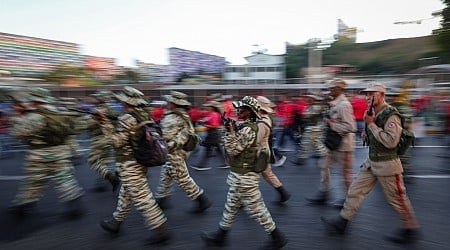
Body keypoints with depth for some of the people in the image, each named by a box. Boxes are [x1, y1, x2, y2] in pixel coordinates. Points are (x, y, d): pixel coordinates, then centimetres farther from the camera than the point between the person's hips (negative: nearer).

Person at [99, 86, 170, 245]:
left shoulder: (127, 119, -19)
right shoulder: (145, 115, 6)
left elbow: (117, 141, -19)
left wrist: (105, 123, -13)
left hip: (129, 165, -9)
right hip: (142, 161, 9)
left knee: (142, 198, -3)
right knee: (126, 194, 22)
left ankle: (161, 229, 3)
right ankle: (116, 223, 39)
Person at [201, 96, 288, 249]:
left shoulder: (247, 129, -22)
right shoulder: (245, 126, 8)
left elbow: (234, 150, -21)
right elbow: (233, 148, 14)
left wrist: (230, 132, -21)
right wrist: (231, 129, 5)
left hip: (244, 176, -10)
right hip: (239, 174, 10)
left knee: (256, 209, 2)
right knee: (231, 206, 19)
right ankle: (220, 235, 34)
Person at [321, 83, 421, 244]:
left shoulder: (390, 115, -18)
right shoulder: (373, 113, 8)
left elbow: (391, 141, -25)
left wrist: (371, 124, -23)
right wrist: (367, 135, 3)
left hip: (387, 164, -8)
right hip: (371, 162, 8)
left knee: (396, 199, 8)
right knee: (356, 190, 8)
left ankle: (411, 229, 30)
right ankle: (342, 222, 16)